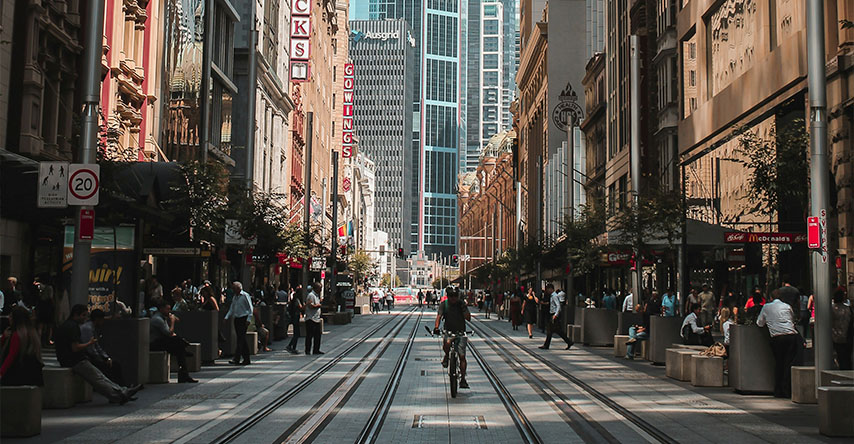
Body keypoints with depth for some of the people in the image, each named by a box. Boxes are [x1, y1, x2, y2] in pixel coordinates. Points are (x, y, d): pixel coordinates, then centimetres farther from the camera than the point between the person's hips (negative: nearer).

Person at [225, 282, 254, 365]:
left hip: (243, 319, -8)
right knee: (242, 340, 8)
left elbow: (250, 308, -7)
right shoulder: (235, 297, 16)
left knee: (241, 339, -12)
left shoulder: (245, 295, -6)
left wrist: (248, 320, -14)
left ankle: (236, 359, -17)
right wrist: (226, 317, 7)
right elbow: (231, 309, 20)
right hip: (236, 319, 8)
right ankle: (246, 360, 13)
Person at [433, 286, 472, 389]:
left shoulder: (461, 304, -3)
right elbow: (439, 316, -14)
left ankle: (462, 379, 4)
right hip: (448, 331, 0)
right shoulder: (444, 304, -3)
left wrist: (464, 309, -24)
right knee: (447, 343, -34)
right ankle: (446, 356, 0)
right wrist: (436, 327, -32)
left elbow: (468, 319, -7)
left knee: (462, 356, -6)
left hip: (461, 333, 1)